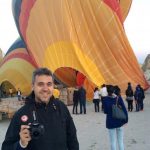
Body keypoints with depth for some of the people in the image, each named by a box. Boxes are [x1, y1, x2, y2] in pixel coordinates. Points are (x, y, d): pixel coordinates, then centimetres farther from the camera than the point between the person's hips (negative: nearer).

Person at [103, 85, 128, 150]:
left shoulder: (105, 99, -8)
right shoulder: (119, 98, -5)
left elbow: (105, 111, -4)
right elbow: (124, 109, -8)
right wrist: (125, 119, -1)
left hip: (110, 122, -1)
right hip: (119, 121, 2)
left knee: (113, 142, 6)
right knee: (120, 141, 12)